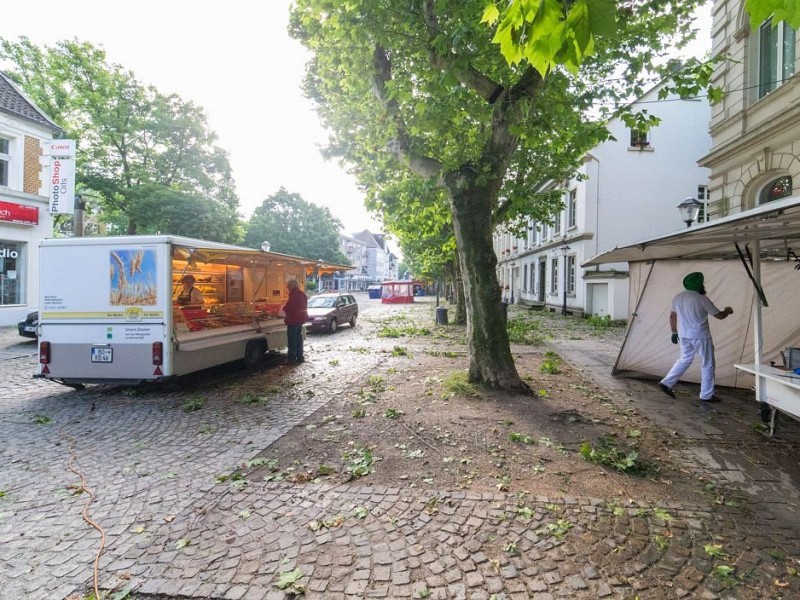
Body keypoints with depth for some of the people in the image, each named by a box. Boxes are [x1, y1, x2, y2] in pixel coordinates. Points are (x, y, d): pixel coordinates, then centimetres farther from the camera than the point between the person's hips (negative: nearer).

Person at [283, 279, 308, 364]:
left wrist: (284, 308, 2)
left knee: (292, 339, -5)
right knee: (298, 337, 15)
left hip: (294, 319, -10)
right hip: (301, 318, 10)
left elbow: (288, 306, -19)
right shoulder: (302, 294, 13)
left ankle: (292, 358, -3)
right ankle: (300, 357, 19)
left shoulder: (294, 294, -16)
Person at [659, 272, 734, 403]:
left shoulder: (677, 298, 2)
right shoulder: (702, 300, -15)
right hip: (700, 336, -6)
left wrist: (674, 332, 19)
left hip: (684, 335, 6)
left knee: (685, 360, 19)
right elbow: (719, 315, -4)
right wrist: (727, 311, 18)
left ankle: (666, 383, 11)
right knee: (707, 365, 8)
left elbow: (672, 316, 9)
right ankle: (706, 395, 14)